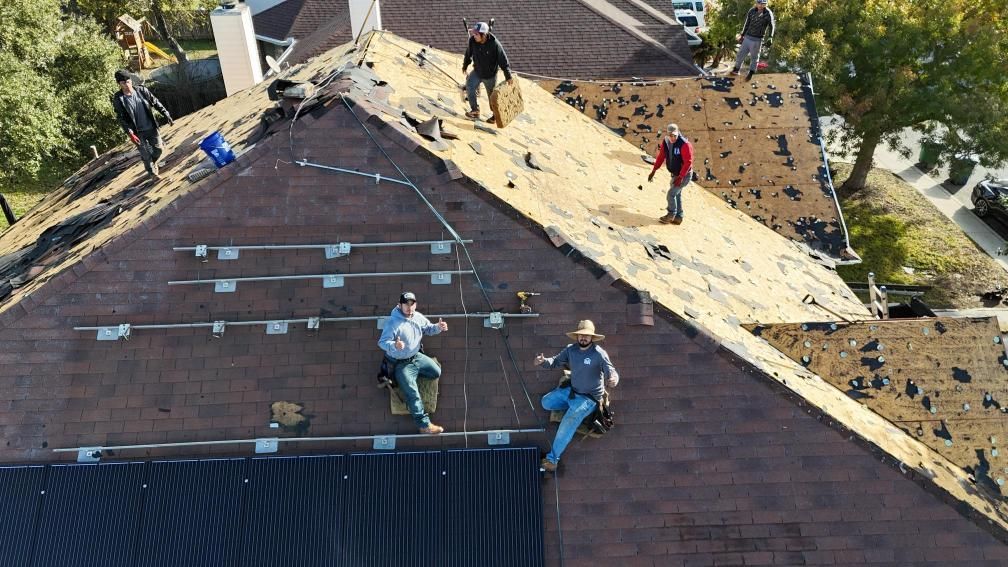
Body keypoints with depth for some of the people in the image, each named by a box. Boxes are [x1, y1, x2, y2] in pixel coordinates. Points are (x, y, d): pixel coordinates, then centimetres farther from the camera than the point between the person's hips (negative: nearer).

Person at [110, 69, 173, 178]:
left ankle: (153, 163, 45)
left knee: (159, 148, 13)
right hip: (138, 132, -3)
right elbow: (121, 118, -12)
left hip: (151, 128, 3)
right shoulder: (118, 99, -12)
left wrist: (168, 116, -4)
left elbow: (156, 103, 1)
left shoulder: (142, 90, -6)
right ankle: (152, 173, 26)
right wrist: (130, 134, -22)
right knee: (146, 155, 6)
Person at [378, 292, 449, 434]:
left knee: (436, 372, 10)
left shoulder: (418, 317, -3)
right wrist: (394, 345, -49)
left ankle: (412, 374, 20)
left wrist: (438, 327, -9)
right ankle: (424, 425, -9)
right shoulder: (393, 322, -25)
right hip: (400, 364, -7)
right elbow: (382, 342, -28)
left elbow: (428, 328, 13)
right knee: (413, 394, -13)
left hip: (417, 357, 7)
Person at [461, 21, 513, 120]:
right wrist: (465, 66, 17)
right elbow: (468, 53, 4)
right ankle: (475, 110, -2)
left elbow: (503, 60, -20)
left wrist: (508, 76, -17)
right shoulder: (472, 40, -17)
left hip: (490, 75, -3)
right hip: (477, 71, 3)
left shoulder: (494, 44, -27)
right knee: (469, 87, -18)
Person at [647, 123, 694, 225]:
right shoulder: (665, 142, -6)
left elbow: (688, 162, -25)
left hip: (684, 175, -7)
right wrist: (653, 171, 4)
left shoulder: (684, 144, -26)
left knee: (671, 194, -10)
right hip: (675, 174, 7)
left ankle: (671, 214, 12)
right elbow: (661, 157, 5)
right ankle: (678, 217, 28)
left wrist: (680, 177, -27)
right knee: (676, 195, 16)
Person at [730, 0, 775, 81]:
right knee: (740, 54, 12)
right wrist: (742, 34, 16)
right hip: (747, 37, 4)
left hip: (757, 40, -4)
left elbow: (772, 26, -2)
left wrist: (770, 37, -12)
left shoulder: (768, 13, -12)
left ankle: (750, 73, 24)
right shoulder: (752, 11, -2)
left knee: (754, 57, 9)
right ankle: (736, 70, 29)